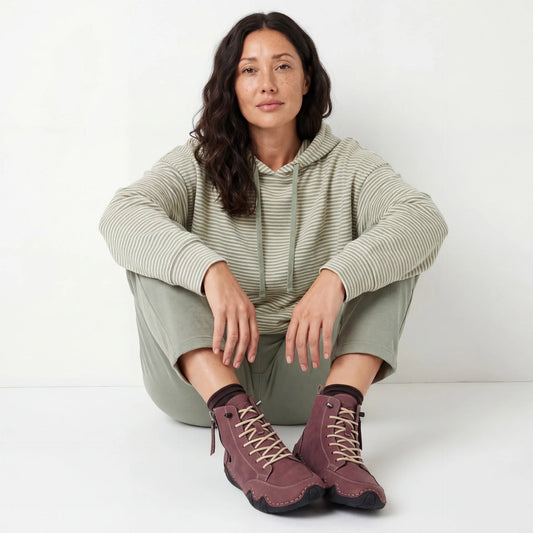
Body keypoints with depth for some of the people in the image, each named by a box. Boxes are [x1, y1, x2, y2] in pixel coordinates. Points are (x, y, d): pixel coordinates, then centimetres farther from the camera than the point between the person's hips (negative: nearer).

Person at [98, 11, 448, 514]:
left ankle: (334, 418, -33)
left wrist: (336, 277, -34)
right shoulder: (198, 162, 3)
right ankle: (239, 425, -38)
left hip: (308, 370, 0)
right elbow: (121, 215, -18)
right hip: (200, 375, 0)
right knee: (154, 246, -20)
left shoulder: (345, 164, 4)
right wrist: (211, 270, -37)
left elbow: (426, 218, -16)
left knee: (391, 246, -13)